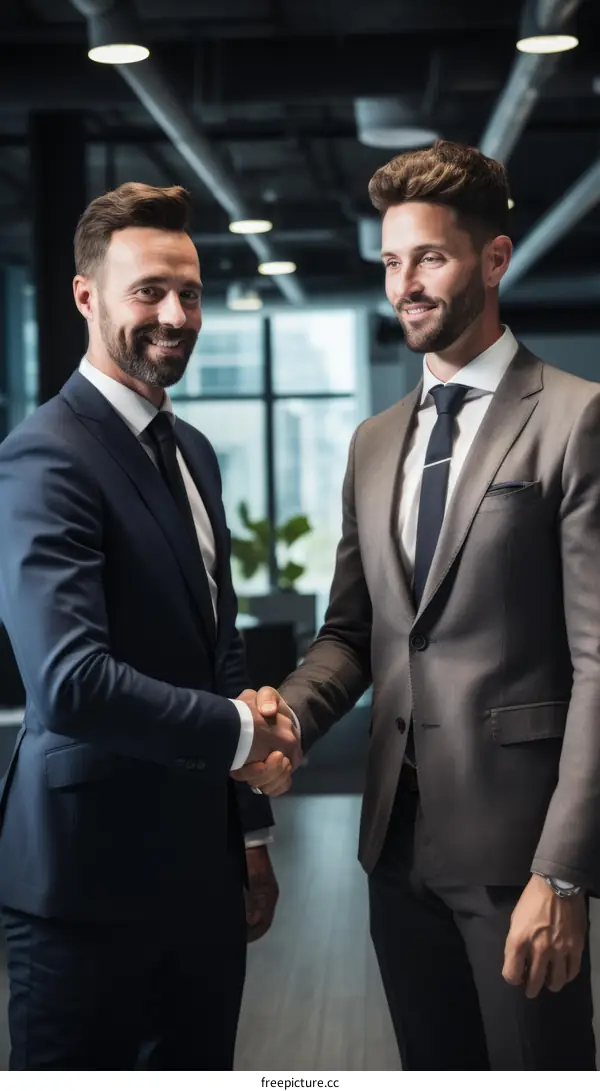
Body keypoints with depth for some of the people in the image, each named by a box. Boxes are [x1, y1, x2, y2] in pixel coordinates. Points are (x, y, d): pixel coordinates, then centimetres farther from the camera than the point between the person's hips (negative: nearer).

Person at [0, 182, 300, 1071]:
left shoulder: (192, 451, 12)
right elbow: (71, 681, -27)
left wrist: (251, 831, 20)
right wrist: (237, 730, -14)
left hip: (202, 861, 8)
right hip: (93, 874, -8)